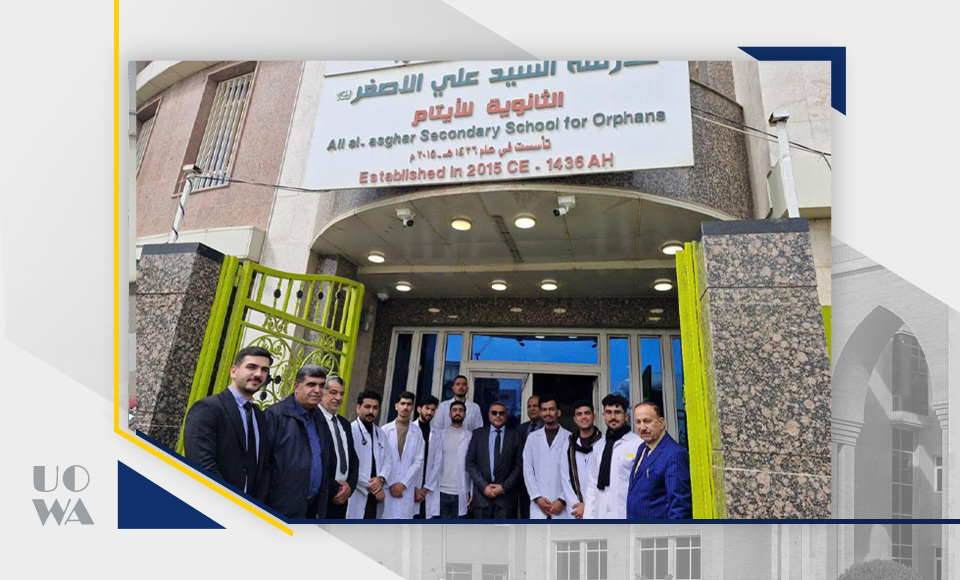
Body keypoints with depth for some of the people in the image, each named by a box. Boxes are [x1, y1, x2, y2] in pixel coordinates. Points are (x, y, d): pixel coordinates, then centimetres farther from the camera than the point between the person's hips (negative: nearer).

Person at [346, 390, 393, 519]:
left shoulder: (381, 433, 16)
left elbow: (388, 460, 12)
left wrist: (381, 479, -9)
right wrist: (370, 486, -9)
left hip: (375, 496, 6)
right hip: (356, 495, -6)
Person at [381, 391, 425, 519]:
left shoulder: (417, 432, 5)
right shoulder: (385, 430, 4)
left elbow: (419, 461, 2)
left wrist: (403, 484, -5)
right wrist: (389, 484, -4)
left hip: (407, 488, 0)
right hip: (387, 487, 0)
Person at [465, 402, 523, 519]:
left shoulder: (515, 435, 6)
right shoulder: (478, 434, 9)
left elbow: (520, 465, 2)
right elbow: (470, 463, 4)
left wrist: (504, 487, -7)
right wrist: (484, 486, -6)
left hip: (506, 495, -1)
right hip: (482, 493, 1)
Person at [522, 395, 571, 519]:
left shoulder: (569, 438, 2)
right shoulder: (533, 438, 9)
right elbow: (528, 470, 5)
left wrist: (562, 500, -9)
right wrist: (537, 497, -5)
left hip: (562, 506, -2)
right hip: (539, 505, 2)